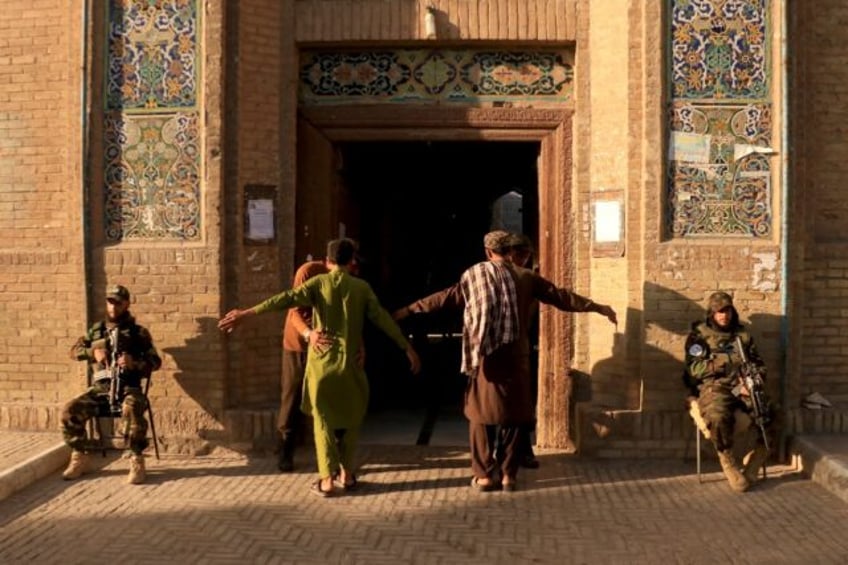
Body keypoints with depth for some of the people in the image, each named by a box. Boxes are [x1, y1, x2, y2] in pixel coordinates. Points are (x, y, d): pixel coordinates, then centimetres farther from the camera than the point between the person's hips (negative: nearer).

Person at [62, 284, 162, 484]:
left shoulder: (139, 332, 6)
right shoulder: (96, 330, 18)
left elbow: (155, 361, 2)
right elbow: (75, 351, 14)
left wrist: (134, 363, -18)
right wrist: (93, 351, -7)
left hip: (128, 388, -4)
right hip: (100, 389, 4)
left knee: (131, 410, -38)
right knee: (70, 411, -20)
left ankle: (137, 460, -27)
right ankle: (79, 458, -1)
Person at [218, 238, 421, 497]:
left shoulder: (318, 283, -2)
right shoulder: (362, 287, 1)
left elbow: (287, 299, -16)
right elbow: (383, 318, -1)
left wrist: (246, 313, -21)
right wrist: (408, 348, 4)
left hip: (321, 362, -1)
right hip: (350, 362, 1)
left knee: (323, 420, 7)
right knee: (350, 419, 17)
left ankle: (327, 479, 3)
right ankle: (346, 473, 20)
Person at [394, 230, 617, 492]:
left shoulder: (474, 275, 3)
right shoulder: (526, 277, 4)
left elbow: (446, 297, 6)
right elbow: (561, 296, 7)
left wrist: (410, 309, 16)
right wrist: (598, 307, 16)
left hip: (485, 356, -1)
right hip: (515, 356, 1)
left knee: (481, 414, 8)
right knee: (512, 414, 10)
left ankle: (484, 475, 8)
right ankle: (508, 475, 12)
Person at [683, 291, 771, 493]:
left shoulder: (742, 334, 20)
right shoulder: (699, 335, 7)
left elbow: (759, 364, 19)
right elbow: (694, 369, -3)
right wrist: (723, 362, -15)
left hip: (742, 387, 4)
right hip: (713, 387, -4)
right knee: (718, 416, -38)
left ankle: (751, 466, -5)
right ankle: (728, 463, -12)